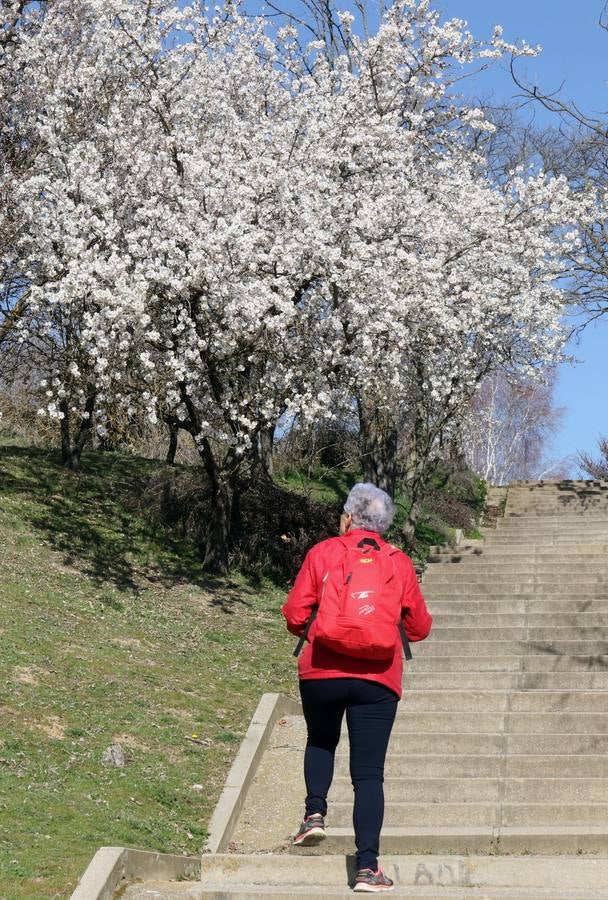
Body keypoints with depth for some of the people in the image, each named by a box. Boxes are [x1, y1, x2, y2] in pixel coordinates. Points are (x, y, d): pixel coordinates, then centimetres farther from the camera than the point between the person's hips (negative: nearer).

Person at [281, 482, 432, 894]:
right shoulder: (400, 563, 6)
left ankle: (315, 812, 9)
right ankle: (368, 867, -7)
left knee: (321, 742, 28)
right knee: (369, 773, 1)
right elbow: (419, 628, 11)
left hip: (322, 672, 0)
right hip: (378, 679, 0)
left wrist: (302, 630, 21)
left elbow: (294, 614, -2)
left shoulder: (323, 553, 1)